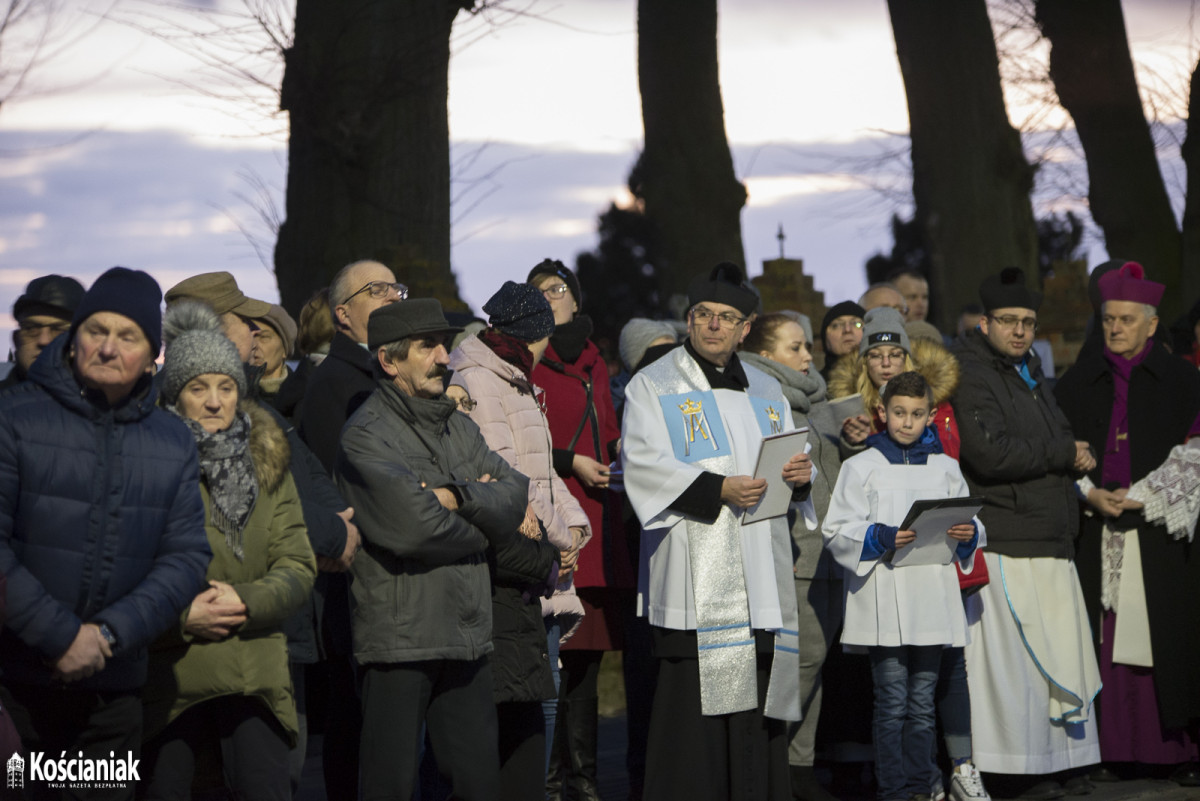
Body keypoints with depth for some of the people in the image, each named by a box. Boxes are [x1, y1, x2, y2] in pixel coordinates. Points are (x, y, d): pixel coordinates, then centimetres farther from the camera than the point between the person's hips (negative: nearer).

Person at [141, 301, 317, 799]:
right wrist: (180, 615, -15)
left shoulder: (266, 462, 11)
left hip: (254, 673, 2)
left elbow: (298, 566, 6)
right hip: (166, 673, -2)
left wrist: (246, 600, -11)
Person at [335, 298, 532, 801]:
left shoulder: (458, 428, 17)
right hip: (398, 641, -7)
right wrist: (481, 515, -3)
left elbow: (515, 495, 4)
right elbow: (413, 526, -20)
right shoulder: (365, 437, -8)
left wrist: (456, 496, -14)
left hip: (468, 639, 7)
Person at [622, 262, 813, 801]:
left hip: (760, 575, 5)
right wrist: (718, 490, -21)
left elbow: (792, 463, 20)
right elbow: (646, 467, -9)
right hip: (695, 578, -5)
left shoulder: (766, 392, 20)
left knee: (759, 707, 3)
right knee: (692, 700, -11)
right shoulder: (654, 387, 4)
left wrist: (801, 474, -5)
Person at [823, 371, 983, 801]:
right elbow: (837, 531, -1)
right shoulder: (862, 467, 4)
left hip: (932, 601, 3)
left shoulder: (945, 468, 14)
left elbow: (968, 524, 17)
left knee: (922, 704, 8)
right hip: (884, 605, -3)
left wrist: (968, 534, -6)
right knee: (892, 704, -4)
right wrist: (881, 539, -17)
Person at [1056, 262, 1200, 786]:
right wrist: (1091, 494, -5)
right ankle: (1107, 745, 1)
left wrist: (1148, 497, -10)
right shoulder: (1077, 383, 12)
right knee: (1103, 640, -2)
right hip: (1096, 533, 2)